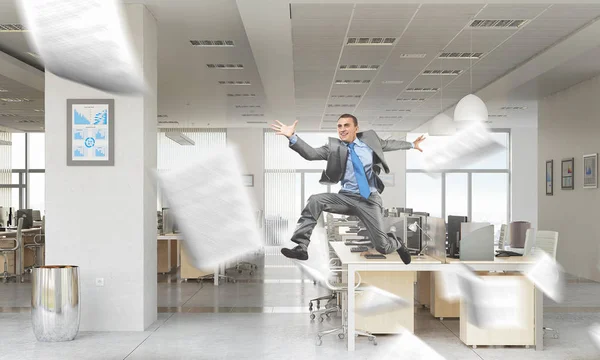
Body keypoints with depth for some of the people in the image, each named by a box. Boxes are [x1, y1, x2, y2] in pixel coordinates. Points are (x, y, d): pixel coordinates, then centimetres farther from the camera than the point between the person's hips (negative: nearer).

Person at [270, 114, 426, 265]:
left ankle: (396, 243, 35)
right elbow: (311, 153, -14)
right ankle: (301, 248, -20)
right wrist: (292, 137, -28)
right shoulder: (334, 147, 0)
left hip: (370, 199, -1)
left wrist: (412, 145, 35)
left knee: (383, 247, -6)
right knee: (315, 200, -25)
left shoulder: (369, 139, 4)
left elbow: (389, 144, 22)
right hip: (347, 198, 1)